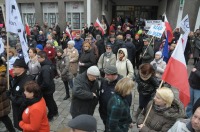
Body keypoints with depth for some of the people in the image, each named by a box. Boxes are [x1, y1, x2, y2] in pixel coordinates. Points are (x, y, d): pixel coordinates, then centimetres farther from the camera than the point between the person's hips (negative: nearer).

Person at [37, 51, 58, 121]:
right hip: (50, 87, 9)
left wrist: (39, 88, -17)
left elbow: (46, 82, -33)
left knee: (48, 102, 11)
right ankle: (55, 112, 46)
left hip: (47, 89, -9)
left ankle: (50, 116, 32)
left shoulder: (45, 68, -32)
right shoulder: (48, 64, -2)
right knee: (51, 100, 26)